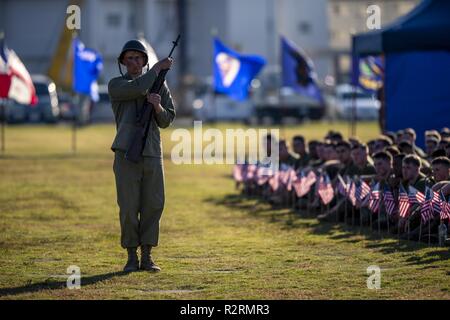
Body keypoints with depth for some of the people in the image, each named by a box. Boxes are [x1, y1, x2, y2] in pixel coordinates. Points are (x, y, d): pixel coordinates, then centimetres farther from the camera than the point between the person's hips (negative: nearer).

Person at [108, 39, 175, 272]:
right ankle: (132, 257, 5)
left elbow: (166, 121, 6)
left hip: (153, 154, 3)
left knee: (153, 206, 0)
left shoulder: (159, 85, 12)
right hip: (127, 154, -3)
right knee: (128, 207, -3)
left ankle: (147, 257, 7)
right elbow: (138, 88, -18)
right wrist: (158, 68, -7)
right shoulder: (116, 85, 3)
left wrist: (158, 106, -14)